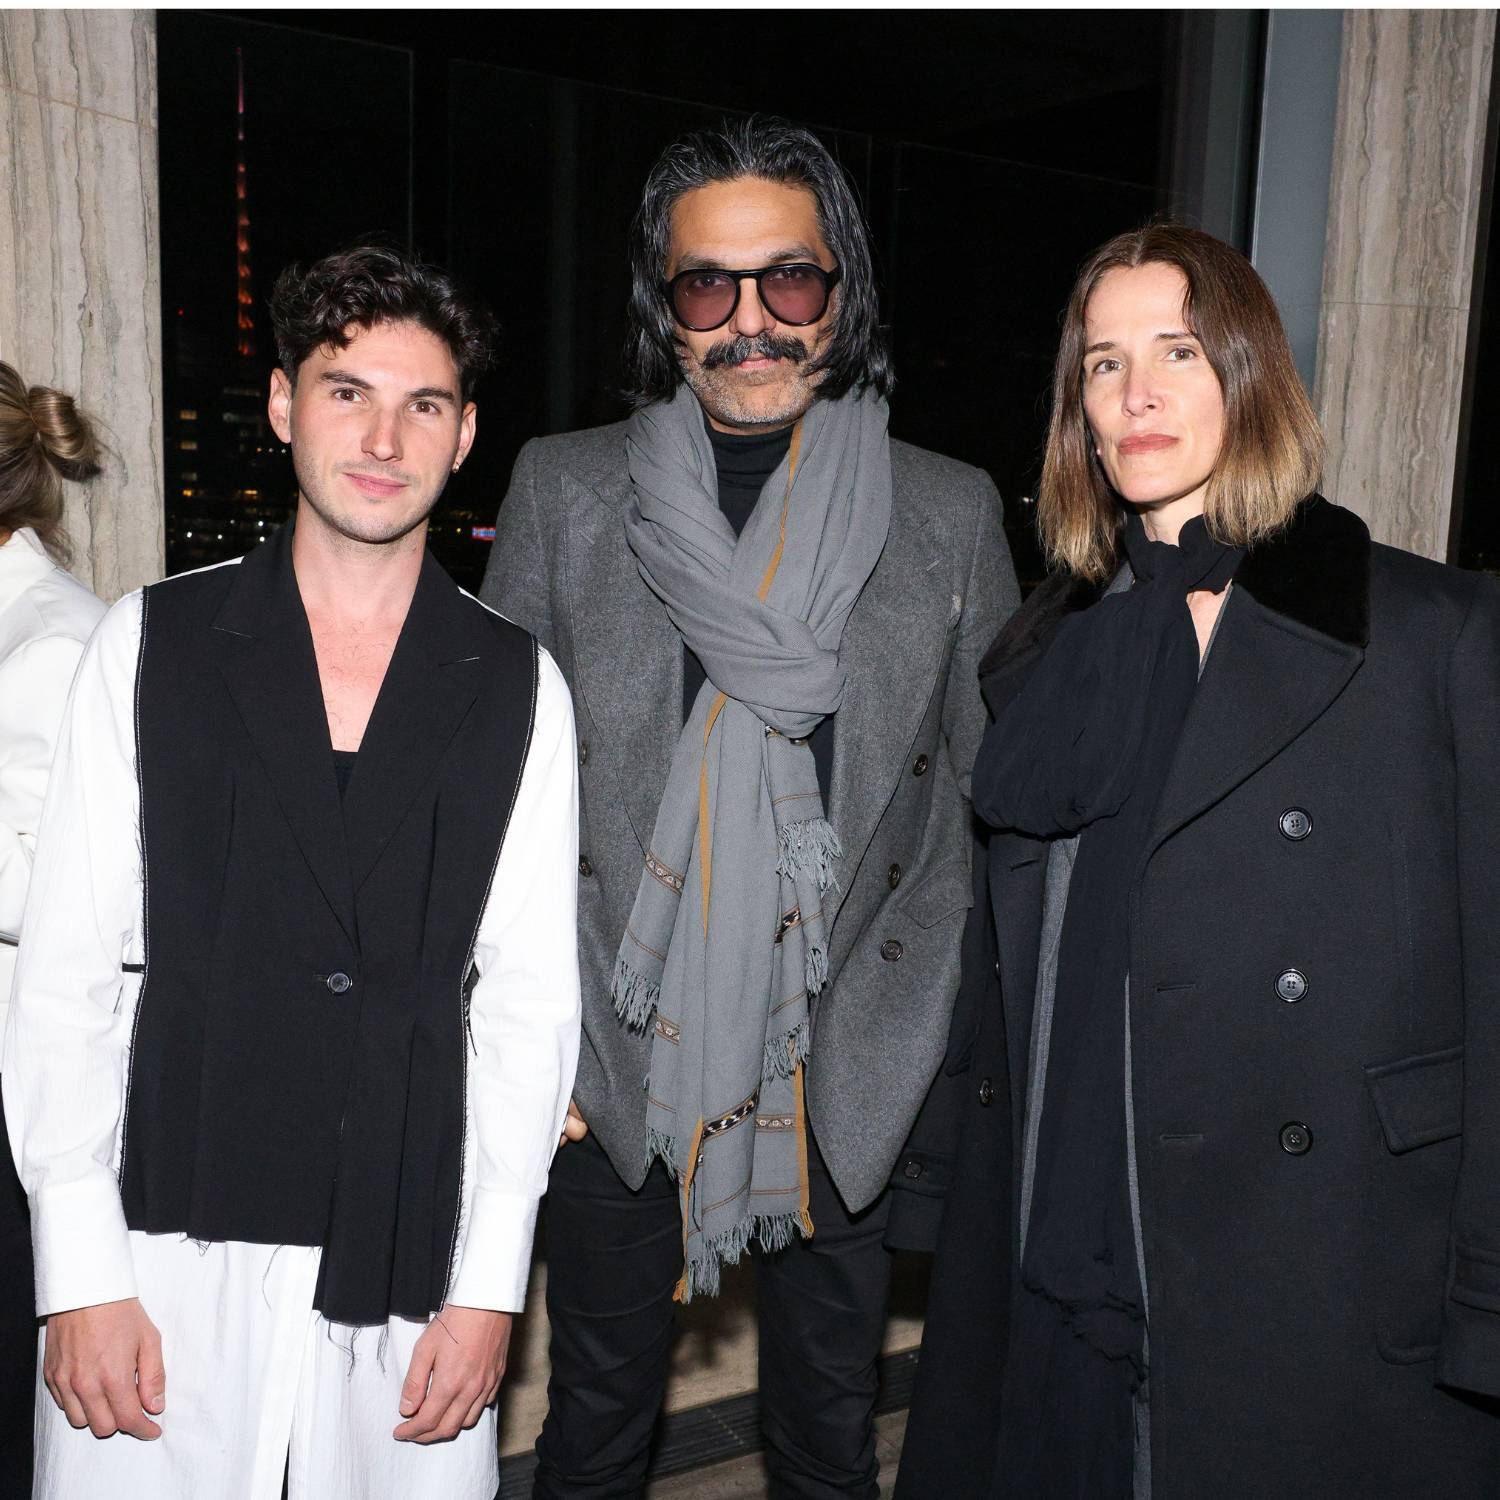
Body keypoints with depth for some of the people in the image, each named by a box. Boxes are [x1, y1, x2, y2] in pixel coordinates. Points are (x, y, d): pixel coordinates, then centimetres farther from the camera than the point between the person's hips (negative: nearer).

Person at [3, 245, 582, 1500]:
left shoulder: (518, 685, 2)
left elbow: (529, 999, 1)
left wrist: (489, 1287, -2)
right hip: (166, 1253, 0)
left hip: (409, 1269, 1)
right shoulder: (149, 644, 1)